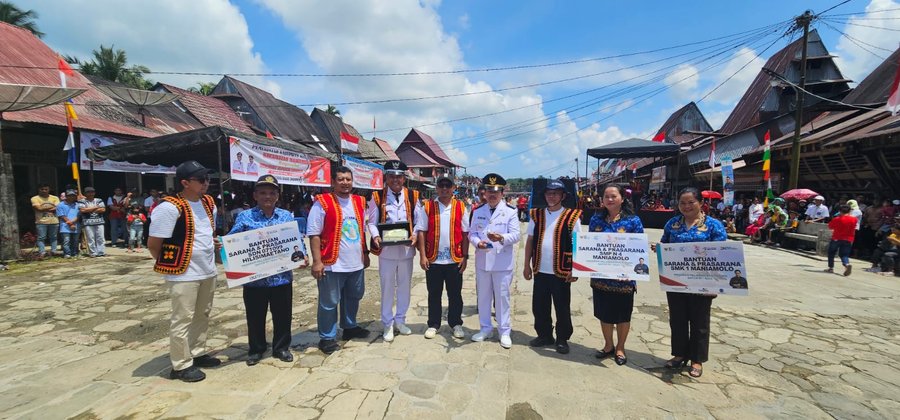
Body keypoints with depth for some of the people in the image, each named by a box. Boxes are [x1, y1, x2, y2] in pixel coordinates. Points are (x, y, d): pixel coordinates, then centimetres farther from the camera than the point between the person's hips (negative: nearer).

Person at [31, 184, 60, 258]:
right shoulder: (35, 198, 6)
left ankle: (53, 251, 9)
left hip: (54, 221, 2)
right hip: (41, 222, -2)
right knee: (41, 238, -4)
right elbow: (39, 208, -8)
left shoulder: (55, 198, 12)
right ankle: (42, 252, -6)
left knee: (53, 237, 5)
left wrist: (44, 209, -6)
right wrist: (52, 207, 0)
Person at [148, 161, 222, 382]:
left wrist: (214, 246, 10)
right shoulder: (169, 207, -18)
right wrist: (169, 265, -2)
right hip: (184, 274, -8)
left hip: (208, 271, 8)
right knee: (183, 320, 3)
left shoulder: (209, 203, 7)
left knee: (202, 315, 18)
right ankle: (181, 365, 16)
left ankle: (198, 354, 34)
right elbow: (153, 244, -13)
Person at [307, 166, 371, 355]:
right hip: (332, 264, -6)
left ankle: (350, 327, 39)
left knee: (353, 297, 20)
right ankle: (327, 338, 18)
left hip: (356, 263, 7)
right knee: (329, 303, 3)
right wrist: (317, 261, -17)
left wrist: (365, 253, 18)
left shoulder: (359, 202, 9)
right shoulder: (322, 203, -10)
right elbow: (314, 234, -13)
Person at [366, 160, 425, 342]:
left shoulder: (413, 196, 4)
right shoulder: (377, 197, 0)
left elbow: (419, 221, 4)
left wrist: (415, 235, -14)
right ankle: (388, 324, 22)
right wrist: (375, 236, -18)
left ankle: (400, 320, 31)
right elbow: (372, 222, 0)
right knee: (387, 288, 7)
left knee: (404, 286, 13)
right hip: (386, 249, -2)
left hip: (406, 249, 2)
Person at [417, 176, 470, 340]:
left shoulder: (461, 207, 2)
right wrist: (422, 256, -6)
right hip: (433, 259, 0)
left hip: (455, 259, 0)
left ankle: (456, 324, 26)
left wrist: (465, 257, -2)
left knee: (455, 294, 11)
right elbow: (422, 232, 0)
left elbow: (465, 234, 3)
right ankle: (433, 324, 25)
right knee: (434, 294, 11)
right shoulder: (428, 207, 0)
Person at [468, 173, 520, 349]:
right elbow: (472, 233, 7)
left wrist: (502, 238, -27)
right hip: (482, 261, 3)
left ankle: (504, 331, 20)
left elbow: (516, 235, -8)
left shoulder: (510, 212, -3)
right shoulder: (477, 212, 7)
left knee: (502, 296, 6)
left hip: (503, 263, -3)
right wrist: (478, 242, -15)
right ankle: (486, 328, 29)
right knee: (483, 296, 13)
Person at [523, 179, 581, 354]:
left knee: (562, 308, 8)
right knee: (539, 306, 13)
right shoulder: (536, 215, 7)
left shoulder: (572, 217, -5)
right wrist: (527, 265, 7)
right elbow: (530, 241, 10)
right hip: (540, 270, 4)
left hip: (561, 272, -4)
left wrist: (575, 269, -8)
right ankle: (544, 335, 31)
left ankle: (562, 339, 25)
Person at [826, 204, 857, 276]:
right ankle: (847, 264, -23)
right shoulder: (854, 219, -1)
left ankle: (831, 268, 12)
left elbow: (830, 226, -1)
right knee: (844, 254, 6)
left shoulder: (837, 219, -12)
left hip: (836, 239, -3)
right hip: (848, 240, 3)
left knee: (831, 253, 12)